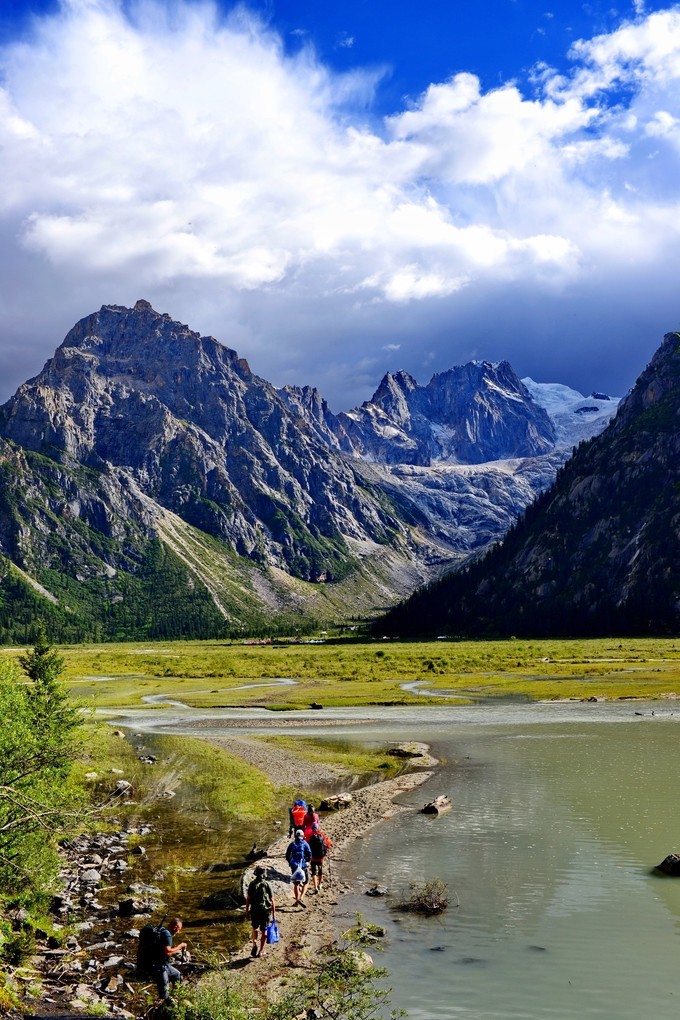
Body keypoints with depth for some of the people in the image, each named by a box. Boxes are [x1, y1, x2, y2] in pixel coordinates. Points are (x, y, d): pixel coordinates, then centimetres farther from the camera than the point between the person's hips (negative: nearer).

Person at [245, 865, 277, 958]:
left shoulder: (252, 884, -7)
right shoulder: (267, 884, -9)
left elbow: (248, 899, -5)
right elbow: (272, 900, -7)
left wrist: (247, 910, 6)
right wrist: (274, 913, 1)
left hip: (254, 910, 1)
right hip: (266, 910, -1)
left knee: (255, 928, 23)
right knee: (264, 931, 11)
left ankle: (254, 944, 3)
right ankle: (261, 951, 15)